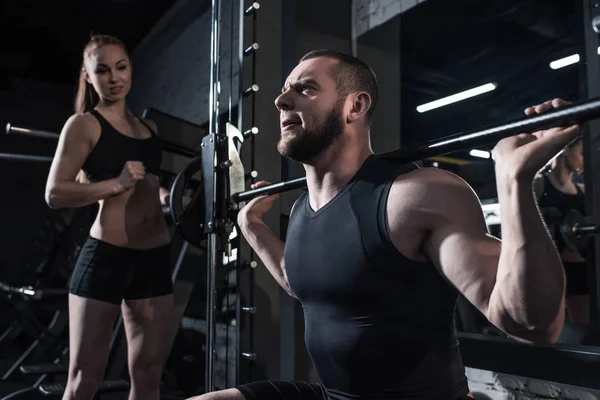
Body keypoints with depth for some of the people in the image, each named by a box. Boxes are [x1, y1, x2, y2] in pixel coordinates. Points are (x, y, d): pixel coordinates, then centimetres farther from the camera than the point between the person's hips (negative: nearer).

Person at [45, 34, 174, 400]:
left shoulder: (149, 127, 16)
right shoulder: (84, 124, 0)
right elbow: (55, 193, -9)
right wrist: (116, 183, -21)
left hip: (155, 257, 6)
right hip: (106, 257, -5)